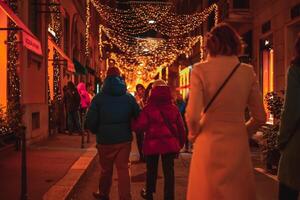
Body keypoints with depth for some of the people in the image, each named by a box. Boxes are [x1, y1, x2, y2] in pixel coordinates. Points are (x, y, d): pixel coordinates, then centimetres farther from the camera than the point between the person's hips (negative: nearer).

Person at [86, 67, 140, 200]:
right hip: (124, 139, 1)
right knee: (123, 169, 4)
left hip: (105, 140, 0)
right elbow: (138, 116, -1)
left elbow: (90, 121, -8)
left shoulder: (99, 98, -5)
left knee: (106, 169, 16)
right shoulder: (129, 97, 0)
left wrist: (97, 132, 10)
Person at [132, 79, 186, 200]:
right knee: (169, 171, 8)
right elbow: (180, 127, 2)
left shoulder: (148, 108, -11)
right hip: (170, 143, 1)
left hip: (153, 143, -1)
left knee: (151, 170, 16)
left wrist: (133, 123, 6)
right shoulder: (173, 108, -1)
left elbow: (139, 127, -15)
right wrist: (180, 143, 13)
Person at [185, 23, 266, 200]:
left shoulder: (200, 70, -9)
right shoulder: (248, 71, -1)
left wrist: (193, 135, 4)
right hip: (239, 144, 3)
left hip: (209, 144, -2)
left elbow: (193, 115, -16)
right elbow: (260, 117, 3)